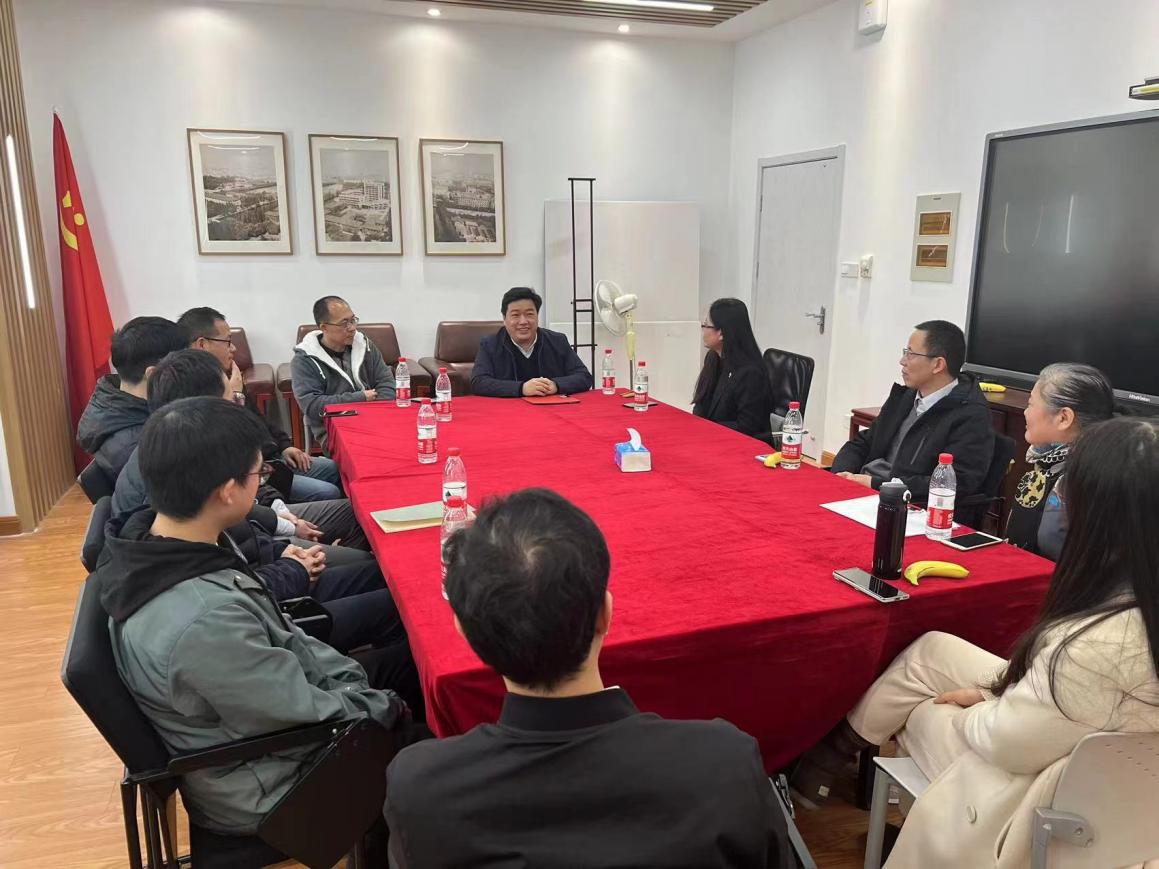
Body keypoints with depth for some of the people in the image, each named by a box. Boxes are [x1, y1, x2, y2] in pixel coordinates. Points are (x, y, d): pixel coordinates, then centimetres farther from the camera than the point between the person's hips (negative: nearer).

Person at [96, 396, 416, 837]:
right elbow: (317, 721, -27)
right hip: (260, 792, -7)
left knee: (399, 664, 15)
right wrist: (386, 708, -10)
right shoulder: (204, 622, -39)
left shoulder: (151, 540, -11)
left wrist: (352, 679, -2)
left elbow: (277, 634, 0)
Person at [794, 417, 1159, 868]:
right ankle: (822, 758, 27)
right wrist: (993, 693, 2)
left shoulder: (1105, 643, -38)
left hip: (1046, 802, -7)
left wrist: (970, 709, -3)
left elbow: (1007, 741, -23)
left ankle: (820, 759, 36)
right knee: (930, 651, 10)